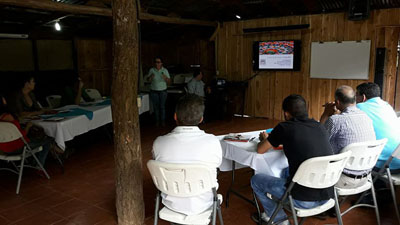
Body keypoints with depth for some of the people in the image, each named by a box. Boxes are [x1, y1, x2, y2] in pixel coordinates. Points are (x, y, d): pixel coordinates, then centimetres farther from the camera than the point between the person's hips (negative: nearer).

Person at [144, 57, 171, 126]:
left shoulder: (165, 70, -1)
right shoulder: (152, 70, -1)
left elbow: (169, 82, -1)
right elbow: (148, 80, 2)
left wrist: (165, 78, -21)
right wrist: (150, 77, -19)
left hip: (163, 91, -1)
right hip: (154, 91, 1)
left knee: (162, 106, -2)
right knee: (155, 107, 4)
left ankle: (163, 121, 10)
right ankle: (157, 120, 16)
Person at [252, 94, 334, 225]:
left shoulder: (284, 128, -9)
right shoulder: (319, 127, 5)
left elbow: (260, 150, 4)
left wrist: (264, 139, 25)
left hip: (303, 200, -6)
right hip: (327, 196, 7)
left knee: (256, 180, 14)